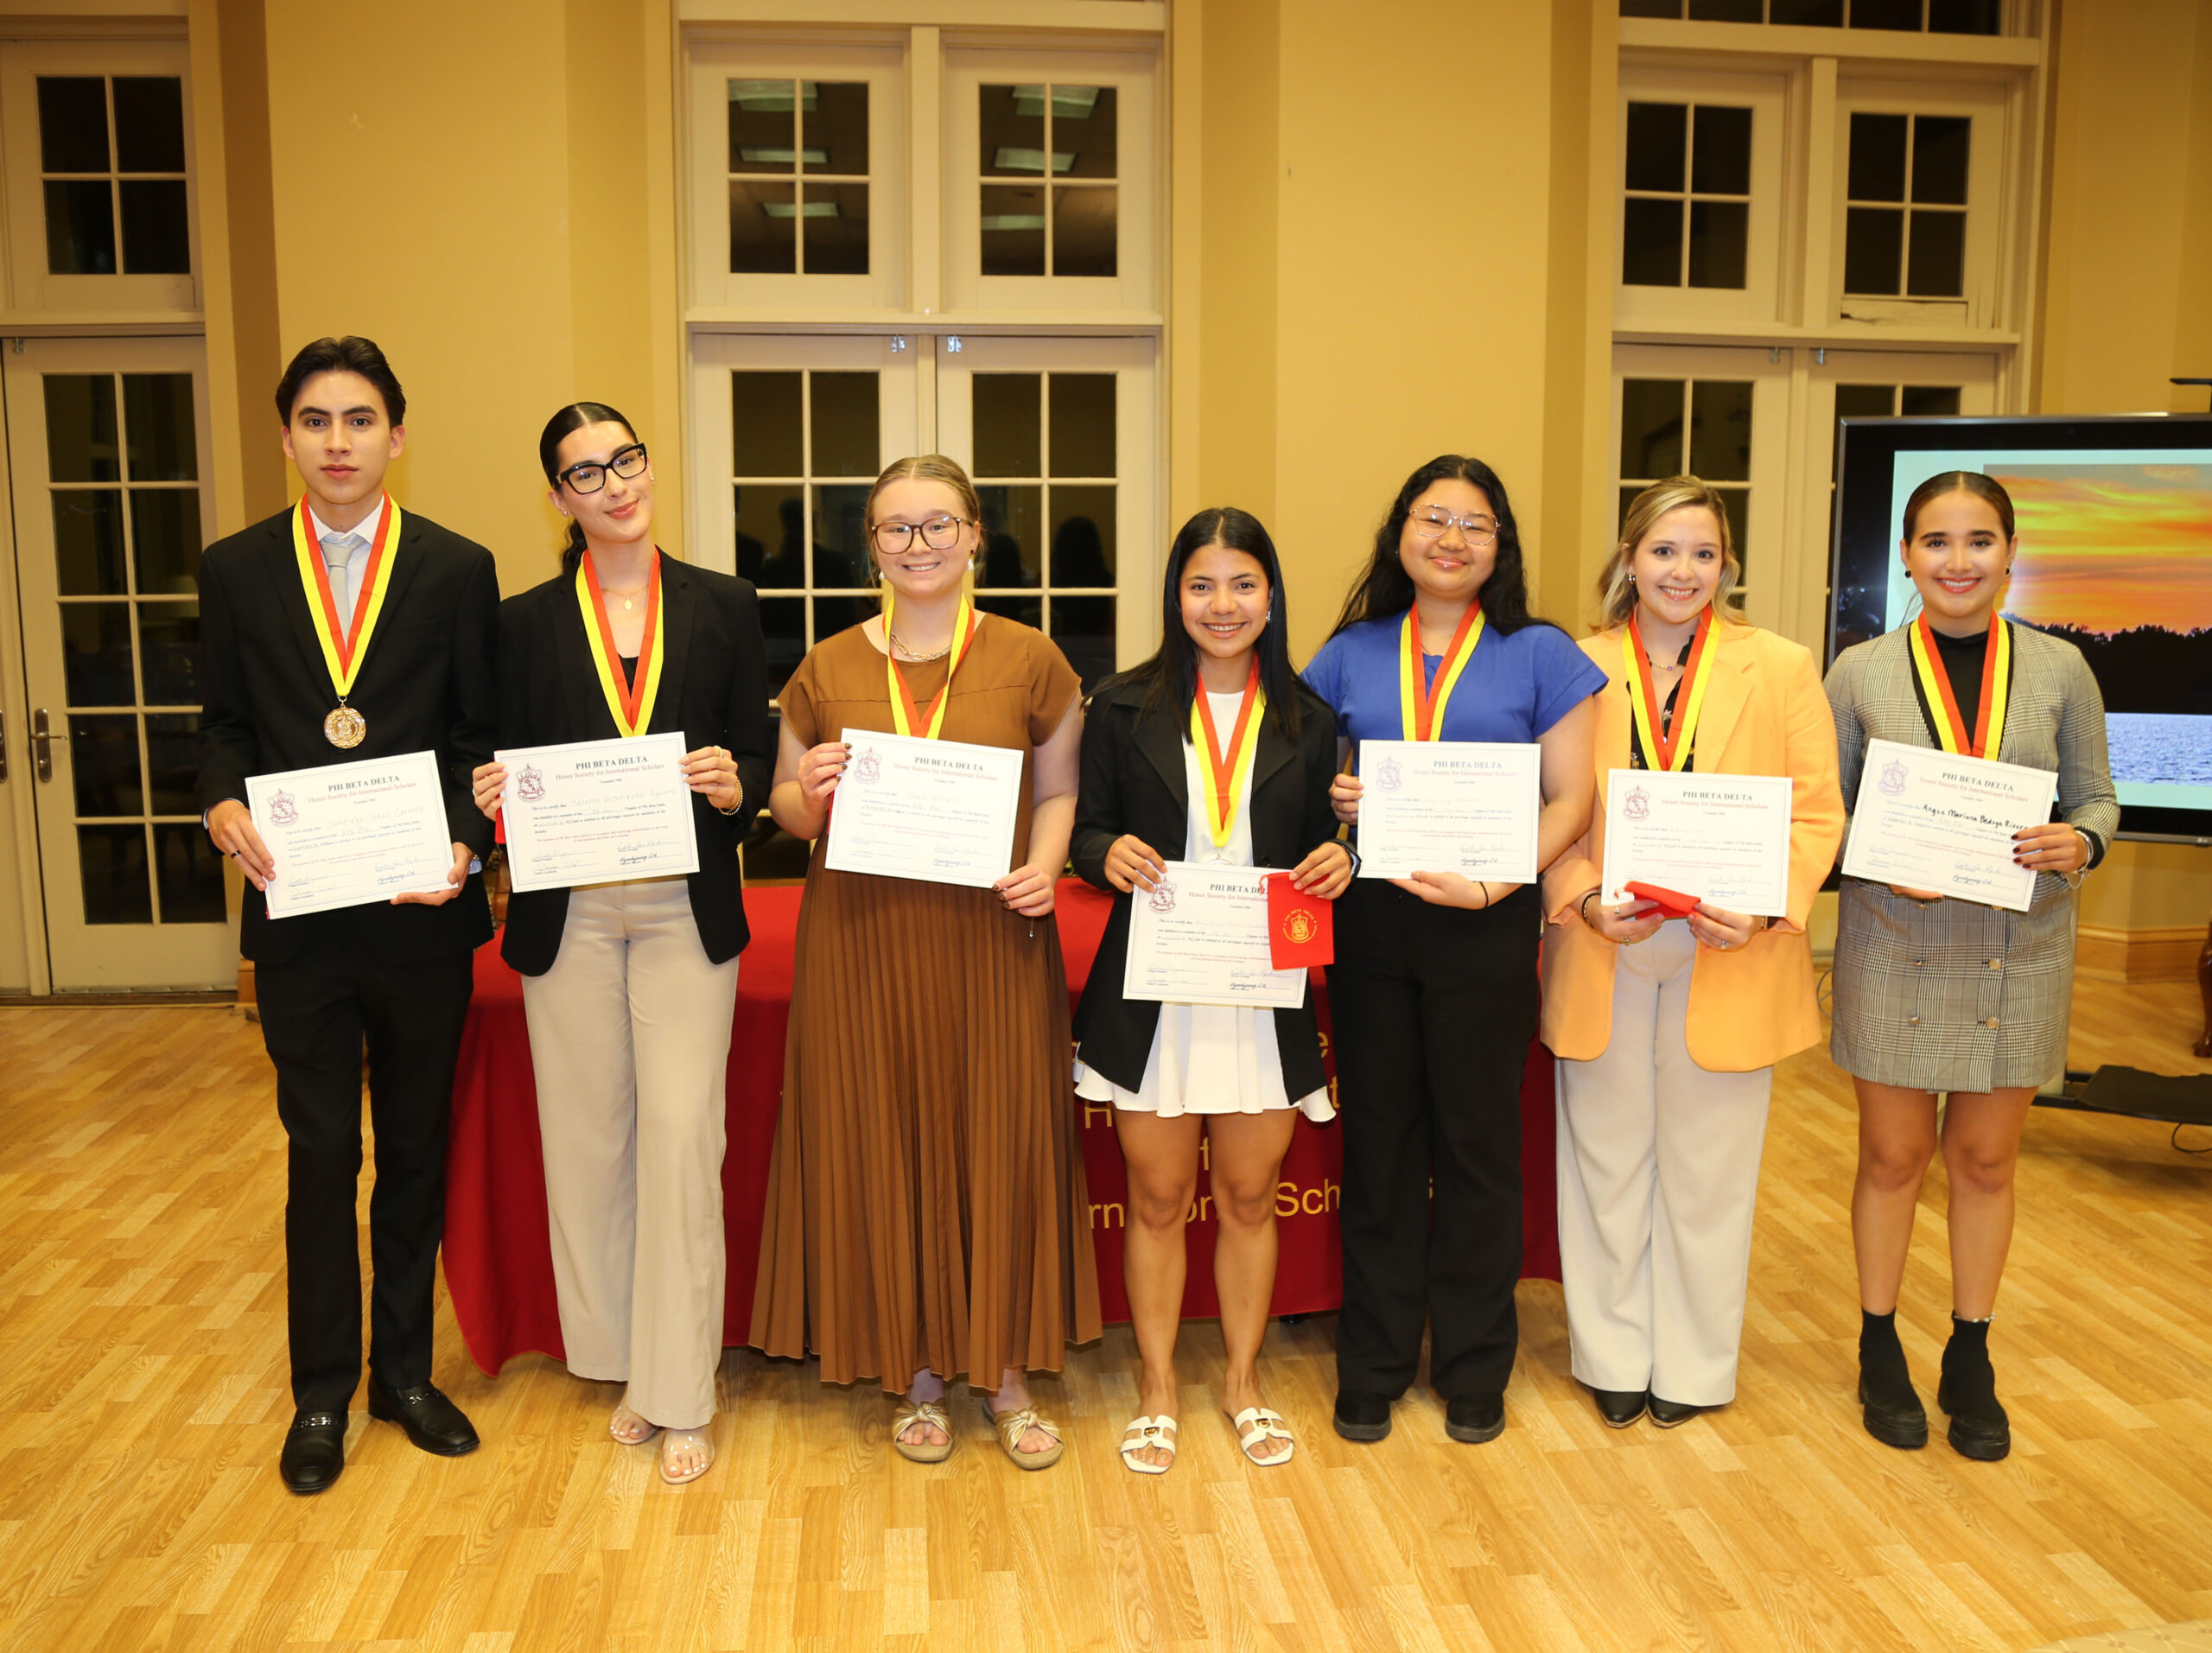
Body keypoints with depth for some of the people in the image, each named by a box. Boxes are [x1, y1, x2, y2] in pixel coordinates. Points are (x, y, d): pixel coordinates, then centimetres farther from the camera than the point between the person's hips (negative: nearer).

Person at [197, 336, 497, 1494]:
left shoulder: (458, 569, 0)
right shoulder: (236, 569, 4)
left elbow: (481, 731, 0)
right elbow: (222, 721, 9)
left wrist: (465, 843, -16)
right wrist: (224, 805, -12)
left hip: (422, 912, 0)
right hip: (299, 914, 1)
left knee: (416, 1150, 12)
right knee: (320, 1153, 10)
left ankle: (403, 1370, 30)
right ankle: (322, 1390, 27)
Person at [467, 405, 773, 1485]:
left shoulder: (724, 607, 5)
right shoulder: (525, 622, 6)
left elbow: (757, 756, 6)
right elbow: (508, 770, 8)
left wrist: (733, 786, -15)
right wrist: (497, 799, -13)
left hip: (686, 908, -1)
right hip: (569, 913, 2)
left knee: (681, 1133, -6)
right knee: (588, 1138, 8)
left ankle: (679, 1395, 8)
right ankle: (626, 1364, 26)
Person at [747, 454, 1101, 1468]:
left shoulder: (1029, 661, 4)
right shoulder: (826, 669, 6)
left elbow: (1060, 790, 8)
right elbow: (786, 808, 12)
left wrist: (1046, 864, -11)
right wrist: (811, 793, -11)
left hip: (993, 938, -1)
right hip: (864, 939, 1)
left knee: (1001, 1145, 5)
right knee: (884, 1147, 6)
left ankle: (1005, 1370, 23)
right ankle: (918, 1373, 24)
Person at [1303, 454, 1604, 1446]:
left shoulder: (1538, 655, 2)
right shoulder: (1350, 653, 8)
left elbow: (1571, 798, -2)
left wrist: (1491, 884, -15)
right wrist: (1328, 801, -9)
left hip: (1487, 927, -2)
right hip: (1368, 921, 2)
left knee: (1477, 1141, 8)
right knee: (1376, 1140, 9)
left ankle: (1473, 1366, 25)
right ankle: (1374, 1363, 23)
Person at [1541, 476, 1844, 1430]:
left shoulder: (1782, 669, 2)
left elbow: (1816, 813, 0)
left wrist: (1766, 909, -16)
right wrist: (1587, 901, -13)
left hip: (1730, 958, 0)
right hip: (1604, 953, 1)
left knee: (1707, 1164, 9)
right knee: (1606, 1156, 10)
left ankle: (1692, 1365, 27)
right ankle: (1613, 1357, 27)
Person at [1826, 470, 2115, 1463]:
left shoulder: (2059, 669, 1)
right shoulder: (1861, 672, -2)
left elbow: (2096, 796, 6)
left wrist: (2080, 843, -15)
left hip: (2020, 951, 1)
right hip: (1894, 948, -1)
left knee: (1985, 1159, 12)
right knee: (1894, 1155, 9)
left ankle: (1970, 1362, 30)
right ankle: (1880, 1352, 28)